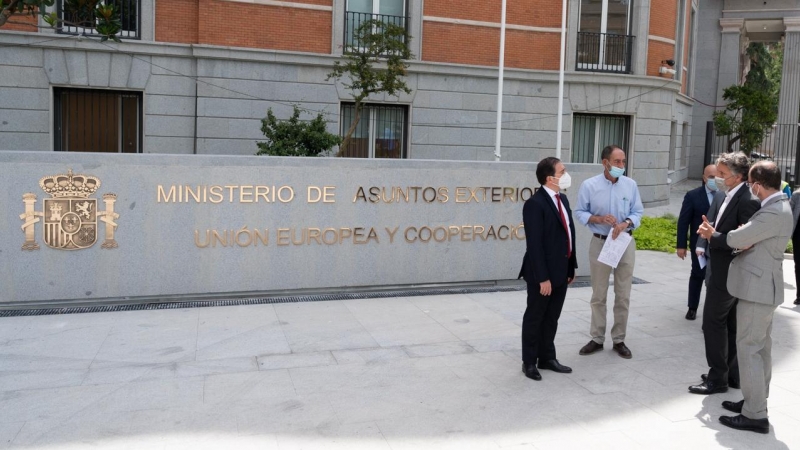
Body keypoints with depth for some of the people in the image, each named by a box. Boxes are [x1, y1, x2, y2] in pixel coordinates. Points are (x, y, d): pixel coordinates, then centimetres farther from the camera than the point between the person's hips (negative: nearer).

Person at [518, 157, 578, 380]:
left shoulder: (562, 199, 10)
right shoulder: (535, 204, -19)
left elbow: (569, 234, 14)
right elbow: (535, 245, -21)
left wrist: (572, 266, 12)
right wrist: (542, 278, -21)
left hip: (561, 270, 8)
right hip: (543, 273, -8)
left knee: (552, 318, 17)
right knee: (535, 318, 7)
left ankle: (547, 358, 30)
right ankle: (529, 362, 20)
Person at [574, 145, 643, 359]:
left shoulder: (630, 185, -1)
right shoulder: (589, 185, -7)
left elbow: (637, 212, 2)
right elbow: (580, 212, -3)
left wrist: (625, 223, -19)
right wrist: (598, 219, -20)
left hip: (625, 243, 2)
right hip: (600, 243, -1)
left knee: (623, 295, 7)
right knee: (598, 295, 8)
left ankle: (619, 340, 19)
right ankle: (597, 338, 19)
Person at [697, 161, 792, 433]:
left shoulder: (773, 212, -22)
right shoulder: (778, 207, 12)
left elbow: (737, 240, -20)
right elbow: (751, 240, 13)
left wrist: (713, 234, 1)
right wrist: (716, 235, -1)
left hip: (757, 287, -11)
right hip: (763, 286, 11)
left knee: (748, 348, -5)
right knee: (760, 347, 17)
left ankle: (755, 415, 1)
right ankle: (756, 401, 29)